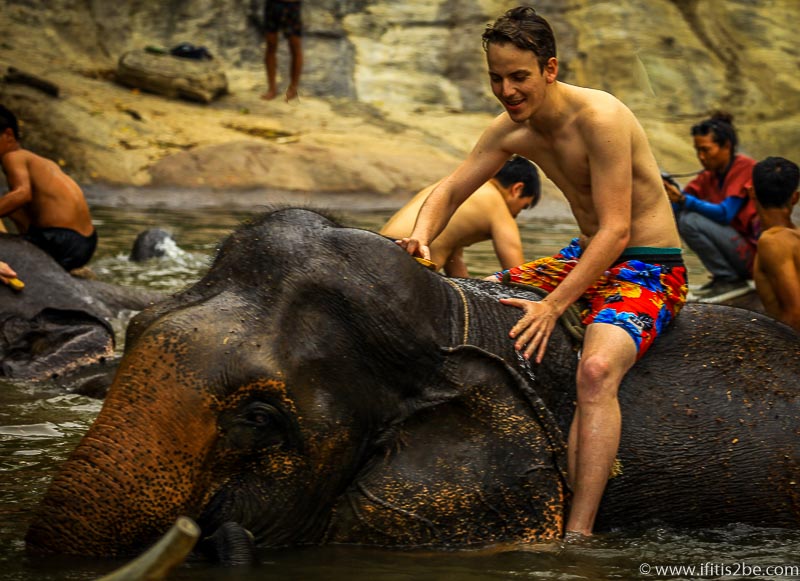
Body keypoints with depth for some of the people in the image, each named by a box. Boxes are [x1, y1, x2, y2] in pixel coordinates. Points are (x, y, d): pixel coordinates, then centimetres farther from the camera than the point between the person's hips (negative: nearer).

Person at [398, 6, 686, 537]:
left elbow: (616, 231, -27)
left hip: (647, 271, -8)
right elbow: (450, 192, 9)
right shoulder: (513, 129, 0)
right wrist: (422, 236, -13)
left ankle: (578, 536, -40)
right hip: (584, 259, 9)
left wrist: (553, 305, -34)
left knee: (597, 370, -37)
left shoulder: (599, 118, -24)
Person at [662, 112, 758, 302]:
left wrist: (683, 199, -30)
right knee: (679, 215, 3)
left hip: (755, 251, -8)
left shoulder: (744, 167, -13)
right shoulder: (710, 174, 8)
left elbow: (725, 214, -23)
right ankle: (722, 278, 7)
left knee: (690, 220, -20)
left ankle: (732, 281, -10)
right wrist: (671, 193, -21)